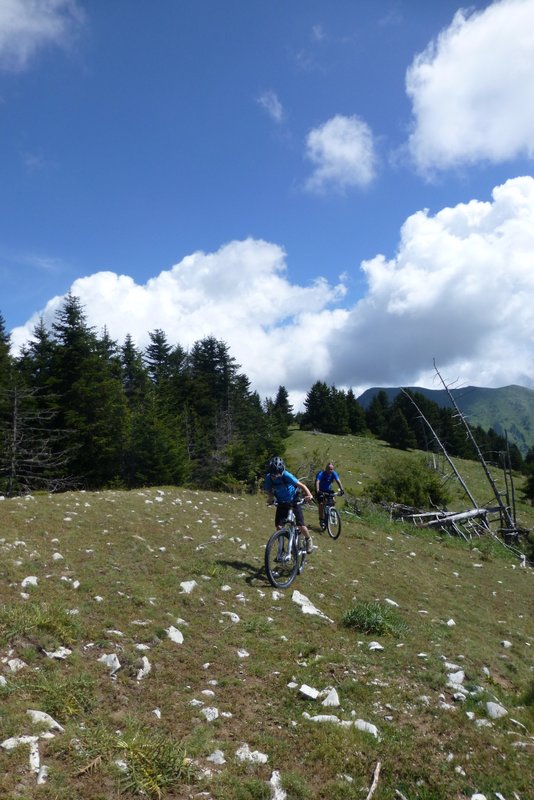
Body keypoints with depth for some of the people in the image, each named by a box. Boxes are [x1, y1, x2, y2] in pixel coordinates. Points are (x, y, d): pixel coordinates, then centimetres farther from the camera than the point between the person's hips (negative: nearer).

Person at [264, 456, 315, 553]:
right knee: (279, 526, -10)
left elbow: (301, 485, -28)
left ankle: (308, 540, 20)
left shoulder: (286, 475, -28)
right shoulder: (268, 478, -18)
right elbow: (270, 491, -6)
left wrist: (309, 495, -44)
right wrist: (271, 498, -29)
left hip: (294, 501, -3)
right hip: (281, 503, 3)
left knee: (300, 525, -11)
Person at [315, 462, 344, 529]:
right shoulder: (321, 473, -28)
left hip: (328, 490, 4)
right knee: (321, 504, -17)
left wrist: (341, 489, -44)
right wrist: (317, 490, -57)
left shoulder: (334, 473, -18)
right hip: (321, 490, -4)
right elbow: (317, 482, -40)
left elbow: (338, 481, -28)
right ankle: (321, 520, -6)